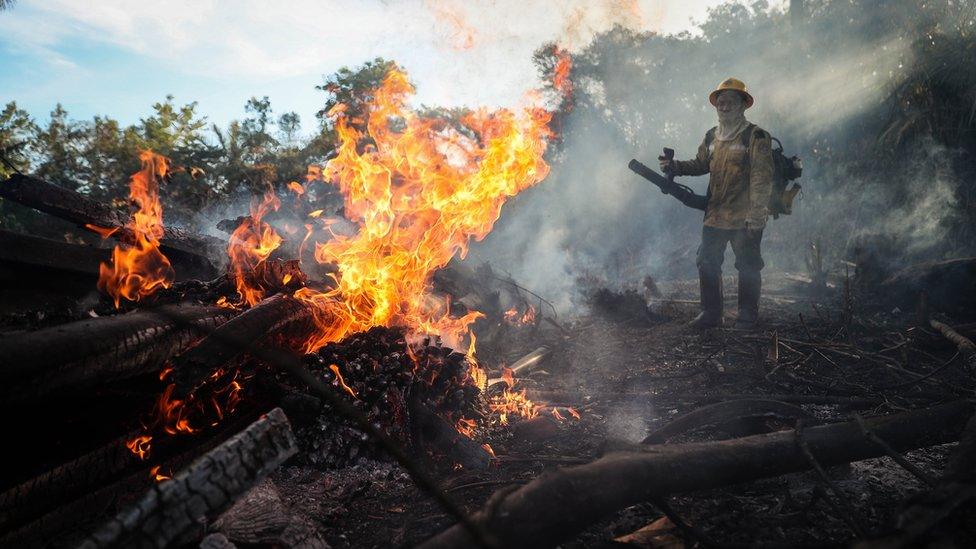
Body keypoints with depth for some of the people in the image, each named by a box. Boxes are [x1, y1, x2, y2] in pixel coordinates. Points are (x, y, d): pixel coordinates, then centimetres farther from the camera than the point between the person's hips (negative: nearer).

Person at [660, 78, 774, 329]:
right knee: (707, 263, 9)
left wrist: (755, 215, -18)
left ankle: (748, 315, 18)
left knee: (747, 268, 4)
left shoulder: (756, 136, -8)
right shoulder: (711, 137, 11)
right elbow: (700, 164, 24)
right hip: (714, 216, 6)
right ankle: (711, 313, 21)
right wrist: (675, 166, 5)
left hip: (744, 219, -6)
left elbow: (762, 178, -12)